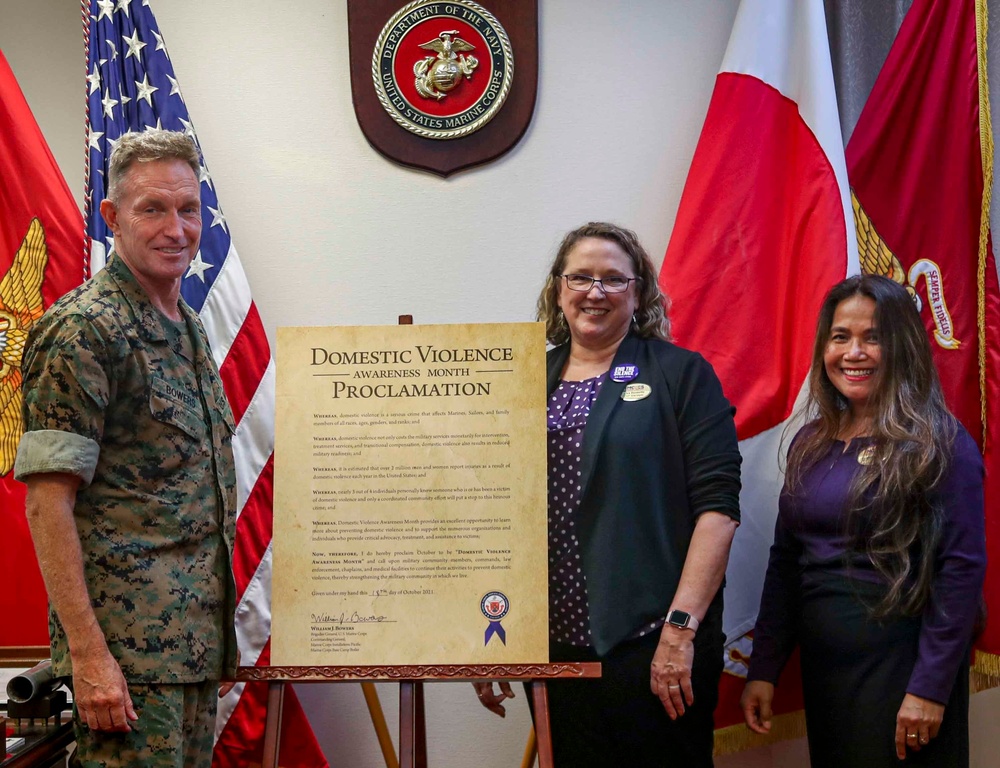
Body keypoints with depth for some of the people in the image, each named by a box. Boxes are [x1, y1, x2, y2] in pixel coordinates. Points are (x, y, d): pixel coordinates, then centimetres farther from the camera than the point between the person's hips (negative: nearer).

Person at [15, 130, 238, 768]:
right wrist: (87, 652, -21)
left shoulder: (189, 328, 13)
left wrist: (218, 637, 16)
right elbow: (47, 501, -17)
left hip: (199, 636, 8)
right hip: (129, 644, -8)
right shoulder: (82, 329, -13)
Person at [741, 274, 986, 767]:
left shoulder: (939, 444, -10)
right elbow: (784, 562, 9)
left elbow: (962, 568, -13)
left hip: (899, 664, -5)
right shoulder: (810, 444, 7)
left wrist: (930, 688, -16)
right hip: (821, 665, 6)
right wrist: (763, 668, 6)